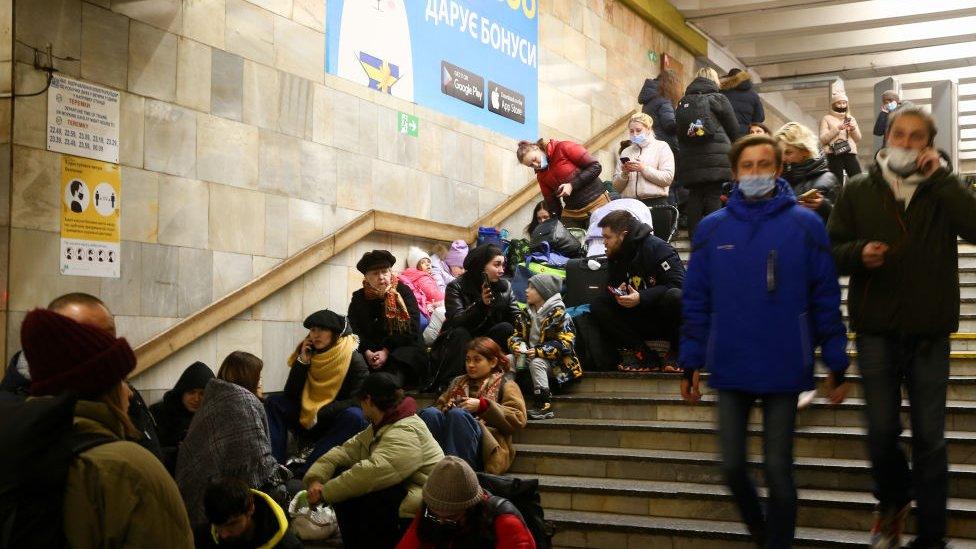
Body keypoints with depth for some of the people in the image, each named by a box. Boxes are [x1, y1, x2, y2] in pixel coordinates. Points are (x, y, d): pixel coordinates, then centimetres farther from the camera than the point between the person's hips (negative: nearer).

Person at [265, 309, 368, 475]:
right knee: (273, 402, -8)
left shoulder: (354, 360, -11)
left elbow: (359, 401, -18)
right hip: (307, 422, 5)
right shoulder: (308, 354, 2)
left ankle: (304, 466, -44)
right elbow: (290, 395, 0)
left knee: (354, 416, -36)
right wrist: (302, 362, -10)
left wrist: (321, 412, -23)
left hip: (338, 427, -5)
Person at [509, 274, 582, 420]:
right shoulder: (526, 314, 10)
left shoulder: (558, 314, -13)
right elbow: (517, 334, 14)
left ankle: (544, 408, -33)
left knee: (536, 363, -36)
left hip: (553, 361, -7)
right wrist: (516, 346, -12)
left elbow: (564, 343, -19)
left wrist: (539, 351, -27)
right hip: (528, 356, 7)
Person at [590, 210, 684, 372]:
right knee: (597, 306, -12)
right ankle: (645, 355, -14)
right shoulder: (615, 257, 7)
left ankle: (677, 353, -13)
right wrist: (618, 295, -11)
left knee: (674, 296, -39)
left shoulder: (657, 248, -14)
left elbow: (679, 284, -22)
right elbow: (614, 289, 16)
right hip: (642, 321, 6)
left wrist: (642, 298, -28)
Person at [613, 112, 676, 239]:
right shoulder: (626, 152, 18)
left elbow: (668, 178, -6)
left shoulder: (661, 147, 8)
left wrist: (643, 169, -10)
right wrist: (624, 174, -5)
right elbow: (616, 186, 13)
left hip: (655, 205, -3)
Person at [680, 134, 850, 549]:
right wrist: (690, 363, 4)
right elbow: (696, 301, 5)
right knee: (732, 466, 9)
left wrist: (837, 365, -1)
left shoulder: (805, 225, -4)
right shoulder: (712, 228, 2)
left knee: (777, 469, 5)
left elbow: (826, 299, -2)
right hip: (729, 370, 2)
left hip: (784, 370, -2)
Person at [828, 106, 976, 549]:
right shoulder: (858, 192, 3)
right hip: (876, 332, 1)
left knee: (929, 438, 6)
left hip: (930, 334, 0)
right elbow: (831, 250, 3)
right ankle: (892, 500, 35)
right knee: (882, 432, 6)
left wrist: (939, 176, -17)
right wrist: (858, 253, -18)